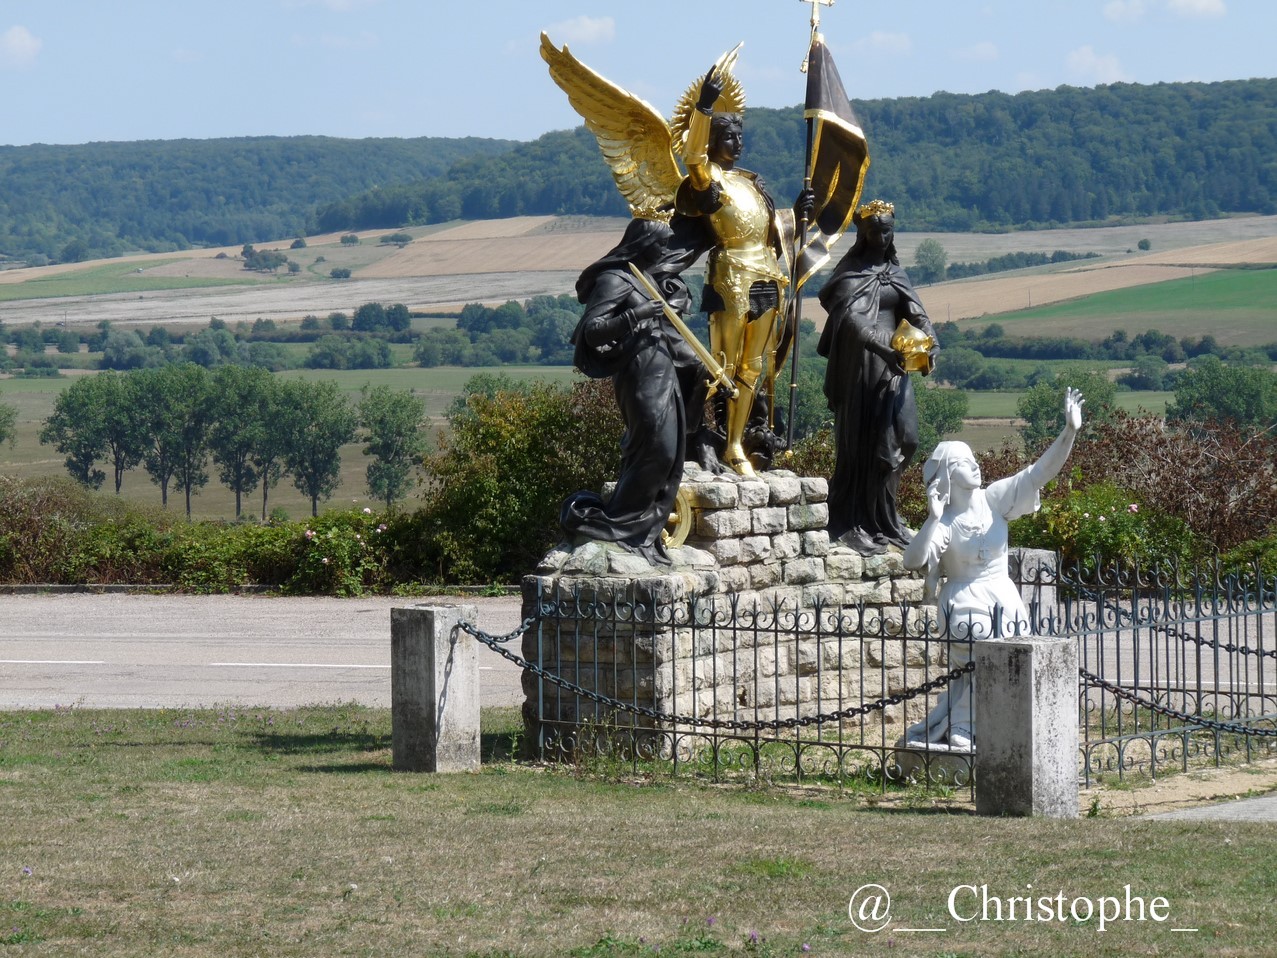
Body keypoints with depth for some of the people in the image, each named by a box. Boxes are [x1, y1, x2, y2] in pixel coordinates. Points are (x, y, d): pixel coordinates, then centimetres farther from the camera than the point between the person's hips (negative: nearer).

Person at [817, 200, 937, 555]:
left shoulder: (895, 273, 15)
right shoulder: (851, 273, -5)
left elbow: (916, 313, 7)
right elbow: (851, 319, -20)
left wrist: (929, 344, -14)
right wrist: (881, 349, -35)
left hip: (892, 364, 6)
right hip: (861, 364, -6)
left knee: (901, 439, 3)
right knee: (861, 441, -5)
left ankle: (882, 520, 15)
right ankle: (852, 527, -2)